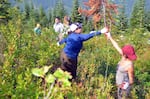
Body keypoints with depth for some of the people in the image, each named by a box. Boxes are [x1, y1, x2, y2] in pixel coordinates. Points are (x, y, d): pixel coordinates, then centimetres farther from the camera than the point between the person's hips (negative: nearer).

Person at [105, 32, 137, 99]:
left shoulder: (130, 65, -31)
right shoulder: (124, 57, -10)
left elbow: (131, 79, -22)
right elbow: (117, 46, -1)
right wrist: (110, 37, 2)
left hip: (124, 86, -8)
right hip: (120, 84, 8)